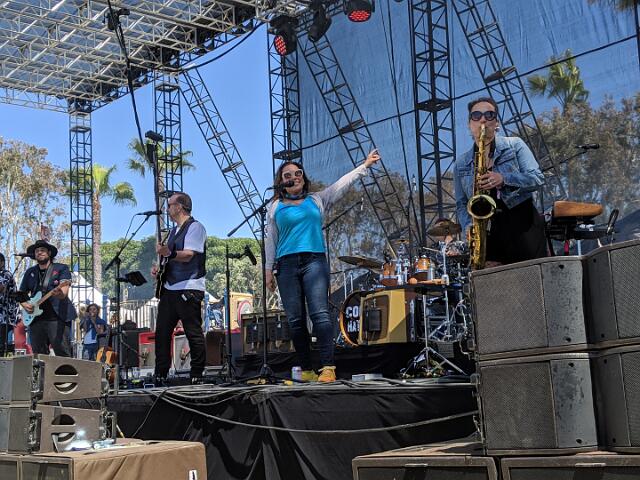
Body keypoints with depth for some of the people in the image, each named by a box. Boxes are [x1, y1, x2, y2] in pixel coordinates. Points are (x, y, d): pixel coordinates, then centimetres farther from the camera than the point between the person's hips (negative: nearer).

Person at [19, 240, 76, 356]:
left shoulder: (61, 269, 5)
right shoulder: (30, 272, 18)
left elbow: (64, 293, -9)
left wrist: (60, 293, -33)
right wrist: (24, 304, 3)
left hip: (57, 318, -5)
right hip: (36, 319, 5)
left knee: (63, 354, -13)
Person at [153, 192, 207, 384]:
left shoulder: (195, 227, -6)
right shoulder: (174, 230, 22)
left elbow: (188, 255, -18)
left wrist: (168, 253, -36)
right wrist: (159, 268, 10)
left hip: (188, 289, -9)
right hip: (169, 288, 9)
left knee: (193, 333, -6)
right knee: (162, 332, 6)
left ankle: (197, 375, 0)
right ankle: (160, 375, 11)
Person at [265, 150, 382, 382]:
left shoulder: (317, 200, 17)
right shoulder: (275, 207, 15)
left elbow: (342, 183, 13)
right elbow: (271, 240, 14)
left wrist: (365, 165, 7)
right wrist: (269, 269, 9)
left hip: (314, 261, -1)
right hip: (287, 265, 1)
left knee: (320, 313, -15)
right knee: (295, 320, -2)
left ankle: (328, 368, -20)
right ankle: (306, 371, 4)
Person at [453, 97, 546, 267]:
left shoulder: (515, 145, 7)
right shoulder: (461, 164, 14)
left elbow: (537, 179, -3)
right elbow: (461, 204, 15)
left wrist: (503, 179, -19)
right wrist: (468, 227, -5)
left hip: (524, 227, -2)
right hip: (489, 235, 2)